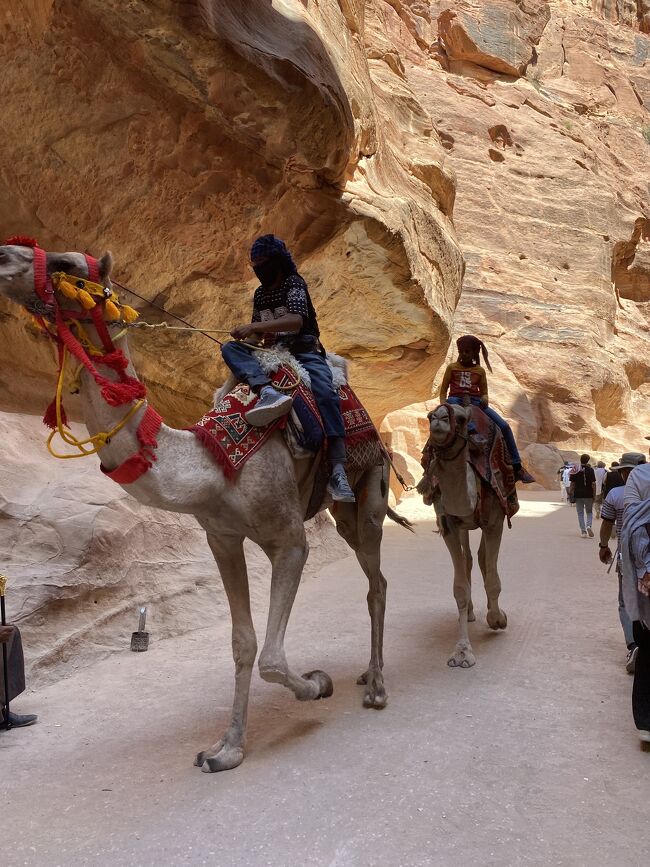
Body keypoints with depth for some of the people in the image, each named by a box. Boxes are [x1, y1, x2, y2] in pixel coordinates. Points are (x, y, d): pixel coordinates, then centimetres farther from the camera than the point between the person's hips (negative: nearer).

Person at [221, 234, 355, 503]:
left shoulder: (294, 283, -2)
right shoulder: (260, 293, 19)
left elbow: (296, 319, -21)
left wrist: (255, 326, -27)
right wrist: (247, 334, 6)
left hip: (304, 351, -6)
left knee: (326, 393, -33)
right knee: (230, 348, -18)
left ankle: (337, 472, -43)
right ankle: (268, 392, -49)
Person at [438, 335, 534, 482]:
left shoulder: (480, 371, 16)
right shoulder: (452, 367, 12)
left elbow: (484, 391, 15)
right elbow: (443, 390, 10)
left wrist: (485, 399, -10)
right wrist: (443, 404, -10)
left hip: (476, 402, 2)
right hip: (455, 400, -2)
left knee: (504, 426, -12)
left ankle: (516, 466, -7)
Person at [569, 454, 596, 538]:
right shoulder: (590, 470, -5)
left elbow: (572, 483, -1)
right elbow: (593, 484, -8)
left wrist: (571, 493, 8)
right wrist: (594, 495, -2)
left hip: (578, 495, 1)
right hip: (588, 495, -1)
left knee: (580, 513, 7)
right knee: (589, 512, 15)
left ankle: (583, 531, 3)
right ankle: (589, 525, -10)